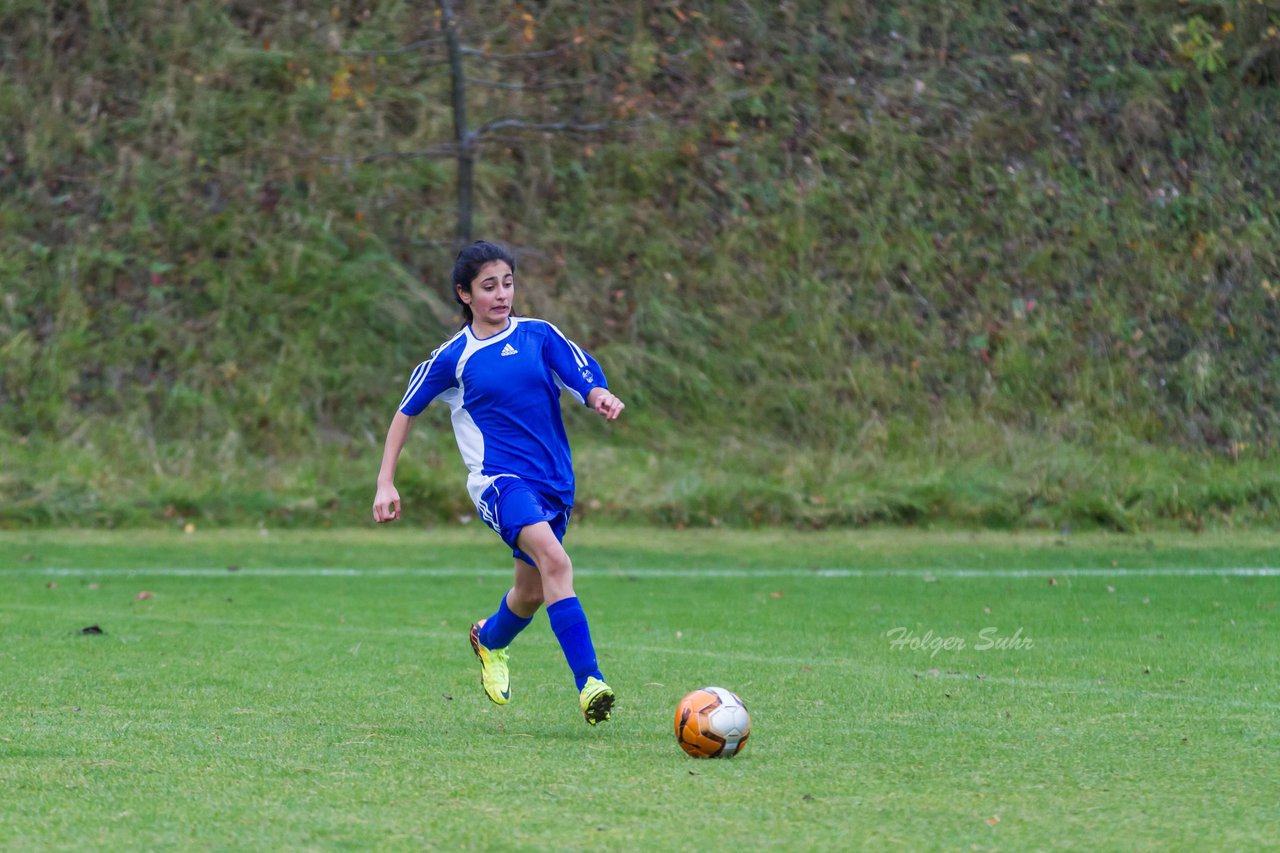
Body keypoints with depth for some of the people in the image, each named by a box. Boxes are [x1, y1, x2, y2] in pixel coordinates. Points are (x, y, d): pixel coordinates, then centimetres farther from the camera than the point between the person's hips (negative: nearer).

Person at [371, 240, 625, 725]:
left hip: (554, 481, 5)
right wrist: (385, 484, 6)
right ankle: (589, 683, -38)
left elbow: (586, 380, 0)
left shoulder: (539, 335, 6)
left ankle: (490, 640, 53)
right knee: (554, 559, -29)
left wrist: (601, 397, -25)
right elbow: (406, 412, 11)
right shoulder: (454, 357, 1)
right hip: (499, 480, -5)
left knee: (532, 593, 16)